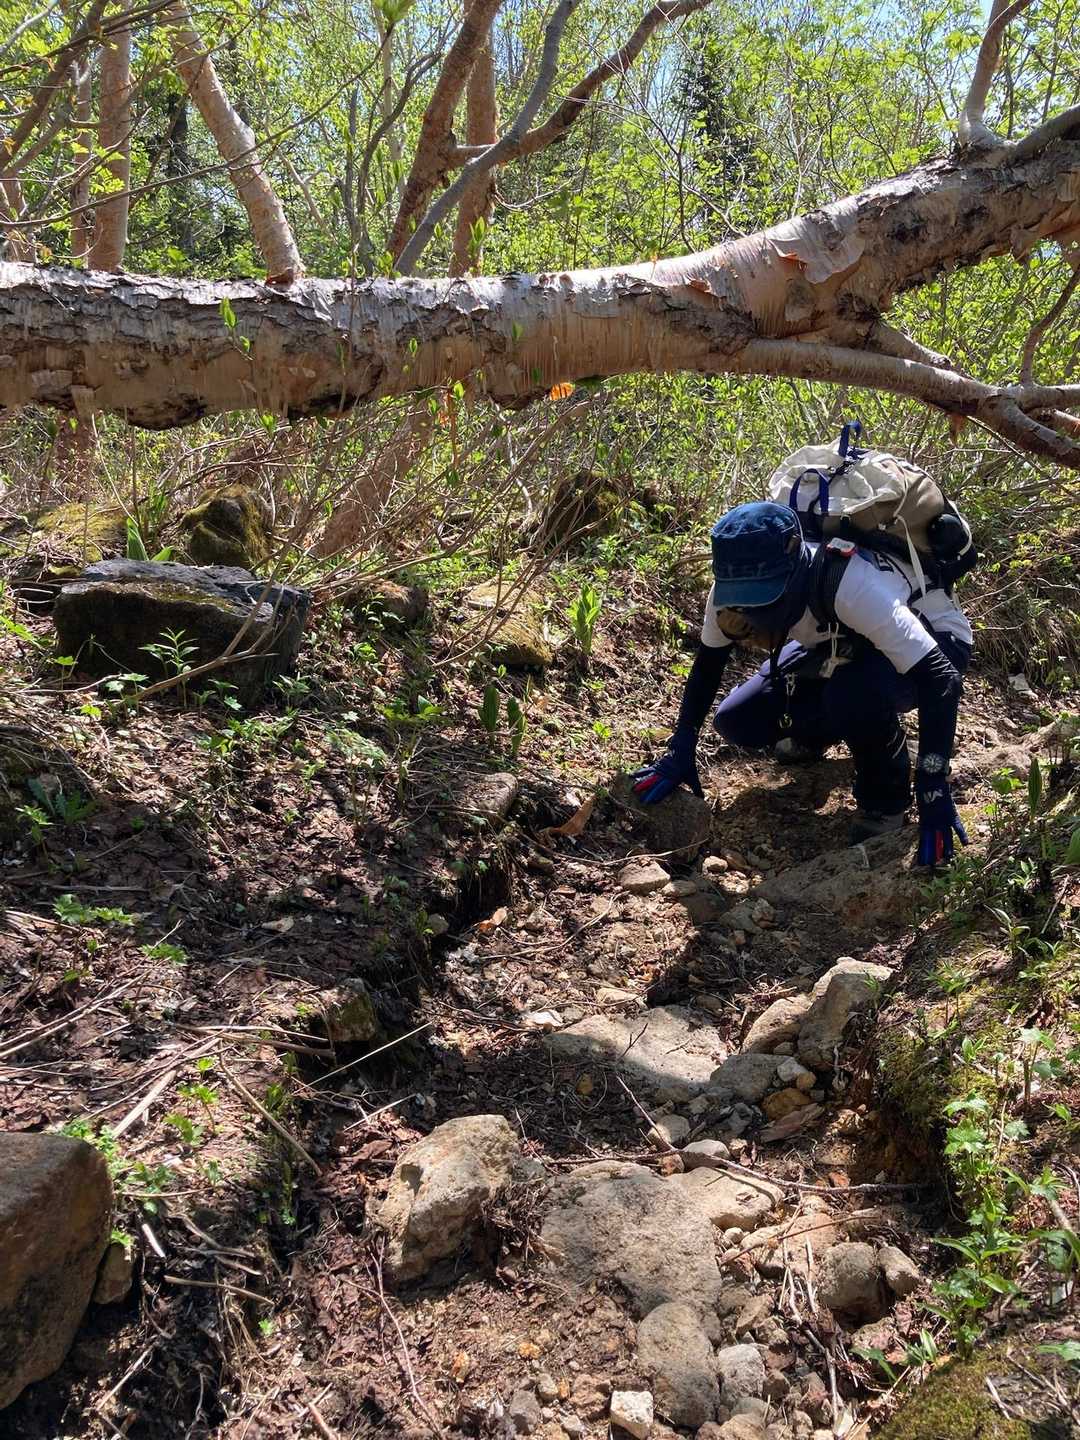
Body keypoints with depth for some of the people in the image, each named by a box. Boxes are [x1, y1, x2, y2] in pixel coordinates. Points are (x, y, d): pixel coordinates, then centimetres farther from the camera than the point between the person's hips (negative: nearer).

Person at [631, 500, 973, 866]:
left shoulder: (853, 586, -41)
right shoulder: (732, 589, -23)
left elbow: (941, 678, -40)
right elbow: (707, 665, -6)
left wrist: (933, 788, -43)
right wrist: (680, 751, -13)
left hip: (931, 642, -5)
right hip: (843, 642, 6)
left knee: (856, 696, -38)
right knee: (737, 722, -9)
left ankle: (886, 800, -9)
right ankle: (817, 734, 22)